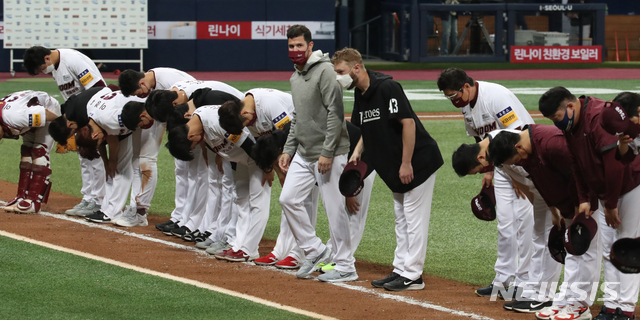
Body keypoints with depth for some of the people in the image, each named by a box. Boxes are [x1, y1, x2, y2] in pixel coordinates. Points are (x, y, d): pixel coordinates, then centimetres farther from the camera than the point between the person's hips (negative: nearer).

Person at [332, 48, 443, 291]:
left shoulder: (387, 87, -21)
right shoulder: (360, 95, 7)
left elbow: (408, 123, -25)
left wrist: (406, 164, -25)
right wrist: (358, 151, 5)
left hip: (418, 161, -10)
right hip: (395, 169, 10)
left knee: (414, 218, -6)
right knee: (401, 219, 14)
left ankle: (413, 276, -4)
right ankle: (401, 270, 21)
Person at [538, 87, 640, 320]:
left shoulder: (601, 116, -26)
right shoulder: (568, 126, 3)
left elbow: (615, 163, -27)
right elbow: (577, 167, 10)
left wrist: (610, 205, -20)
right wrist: (584, 200, -1)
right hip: (607, 190, 9)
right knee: (608, 244, 8)